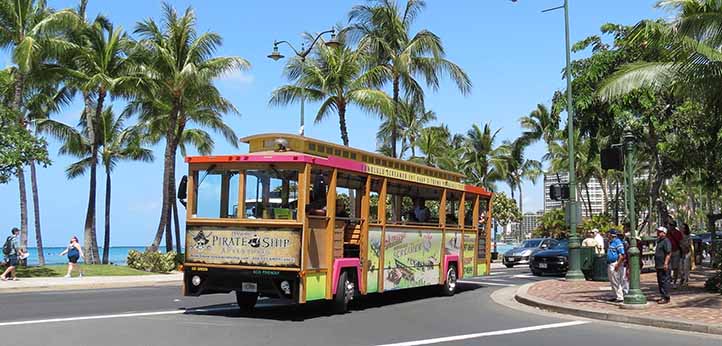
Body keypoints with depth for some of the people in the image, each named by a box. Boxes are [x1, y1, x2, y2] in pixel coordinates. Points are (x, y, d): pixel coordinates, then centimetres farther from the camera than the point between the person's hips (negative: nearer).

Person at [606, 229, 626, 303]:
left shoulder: (617, 242, -15)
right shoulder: (611, 242, 15)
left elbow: (622, 255, -21)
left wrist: (617, 264, -25)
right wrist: (608, 264, 20)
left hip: (615, 264, -10)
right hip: (610, 264, 10)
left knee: (616, 282, -8)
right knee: (612, 282, 14)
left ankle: (620, 297, -4)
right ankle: (616, 296, 22)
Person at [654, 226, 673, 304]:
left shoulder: (666, 241, -12)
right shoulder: (659, 241, 20)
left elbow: (669, 253, -20)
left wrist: (666, 263, -25)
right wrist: (656, 264, 26)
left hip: (664, 266, -10)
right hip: (659, 266, 10)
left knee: (664, 281, -8)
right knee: (660, 282, 13)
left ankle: (666, 298, -6)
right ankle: (663, 297, 20)